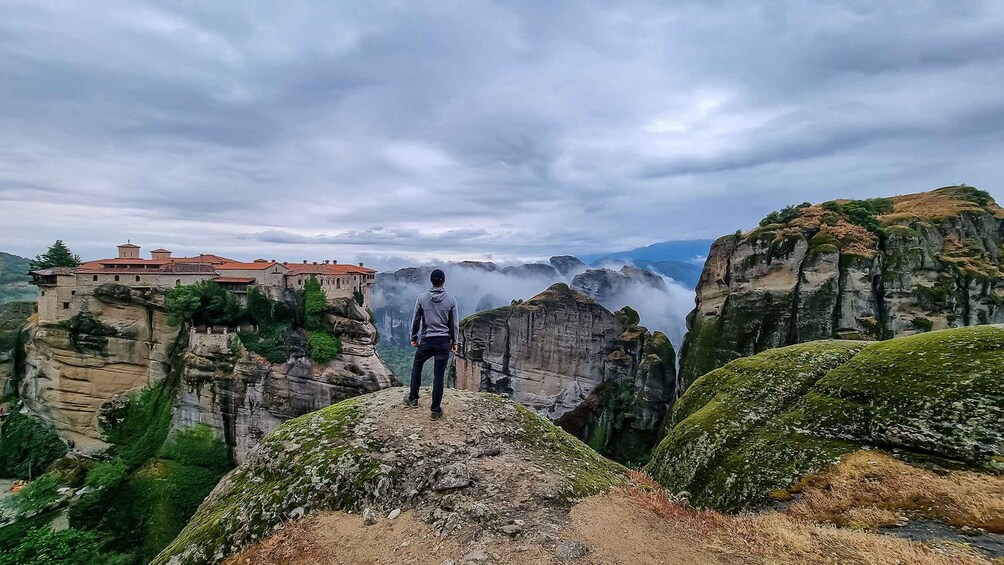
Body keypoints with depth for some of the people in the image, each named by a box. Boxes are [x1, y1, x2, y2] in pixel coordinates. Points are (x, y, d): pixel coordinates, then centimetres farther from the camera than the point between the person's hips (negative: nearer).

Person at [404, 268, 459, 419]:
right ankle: (436, 410, 9)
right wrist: (454, 342, 12)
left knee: (417, 367, 25)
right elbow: (455, 324, 1)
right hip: (444, 342, 0)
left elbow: (415, 320, 2)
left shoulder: (422, 298, -4)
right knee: (439, 376, 4)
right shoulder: (451, 300, -4)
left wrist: (414, 337, 15)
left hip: (426, 341, 0)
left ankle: (413, 398, 33)